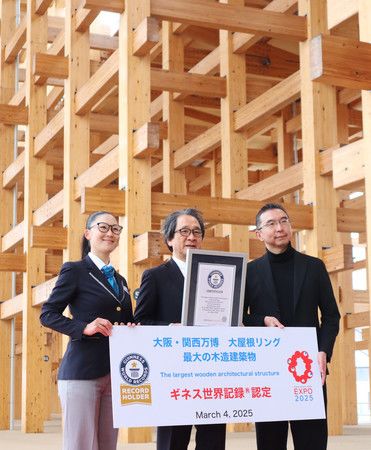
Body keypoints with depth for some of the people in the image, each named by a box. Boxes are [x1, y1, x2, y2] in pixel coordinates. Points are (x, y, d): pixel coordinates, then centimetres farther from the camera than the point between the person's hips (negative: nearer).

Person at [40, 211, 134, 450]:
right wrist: (84, 328, -19)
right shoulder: (75, 271, 1)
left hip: (115, 374, 6)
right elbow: (47, 314, -5)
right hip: (82, 372, -6)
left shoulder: (120, 280, 21)